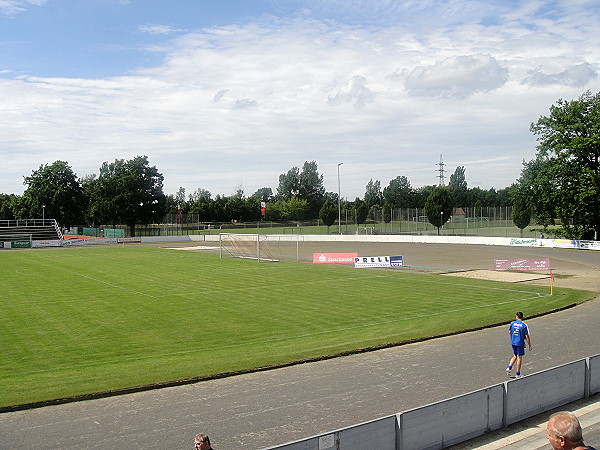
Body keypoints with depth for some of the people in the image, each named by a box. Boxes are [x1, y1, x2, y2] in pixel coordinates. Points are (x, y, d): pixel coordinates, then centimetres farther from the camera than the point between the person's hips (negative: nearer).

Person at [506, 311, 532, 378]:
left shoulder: (512, 323, -2)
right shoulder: (524, 325, -12)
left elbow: (509, 332, 12)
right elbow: (527, 337, -12)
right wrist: (529, 346, -4)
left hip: (513, 342, 4)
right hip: (520, 343, -4)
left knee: (515, 355, 21)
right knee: (519, 357, 6)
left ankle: (509, 367, 4)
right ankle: (518, 374, 11)